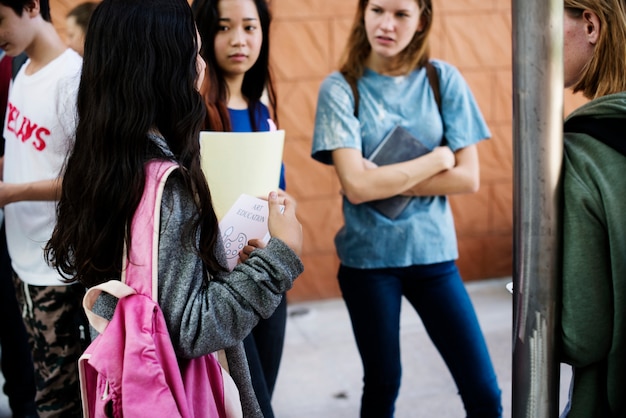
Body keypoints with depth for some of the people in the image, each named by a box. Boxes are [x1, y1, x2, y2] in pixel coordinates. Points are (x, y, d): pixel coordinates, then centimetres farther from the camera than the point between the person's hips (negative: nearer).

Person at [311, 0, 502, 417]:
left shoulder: (443, 79, -1)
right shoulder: (341, 87, -7)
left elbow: (467, 178, -6)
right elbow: (356, 186, -17)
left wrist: (385, 181, -14)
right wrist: (437, 157, -11)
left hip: (433, 252, 2)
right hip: (368, 257, -1)